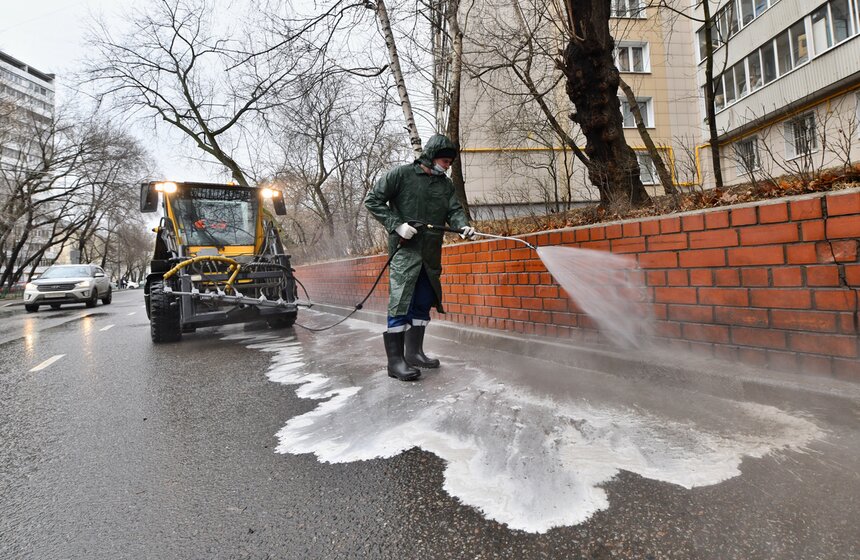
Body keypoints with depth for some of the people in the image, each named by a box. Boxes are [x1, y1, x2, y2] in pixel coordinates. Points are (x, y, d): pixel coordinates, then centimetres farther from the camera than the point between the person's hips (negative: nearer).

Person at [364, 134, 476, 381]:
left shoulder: (446, 184, 14)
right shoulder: (401, 174, -3)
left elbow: (454, 210, 6)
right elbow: (372, 200, -2)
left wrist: (463, 225, -17)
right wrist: (397, 225, -13)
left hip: (431, 254, 7)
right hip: (404, 251, -6)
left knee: (423, 303, 11)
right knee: (401, 303, -10)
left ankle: (414, 352, 23)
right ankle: (395, 360, -3)